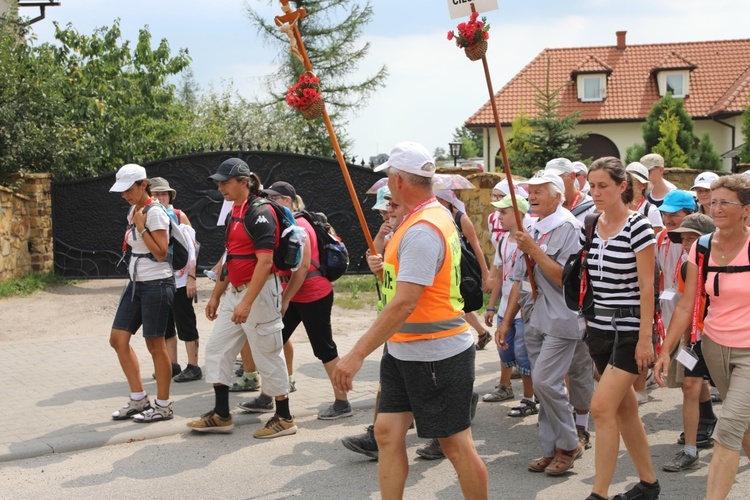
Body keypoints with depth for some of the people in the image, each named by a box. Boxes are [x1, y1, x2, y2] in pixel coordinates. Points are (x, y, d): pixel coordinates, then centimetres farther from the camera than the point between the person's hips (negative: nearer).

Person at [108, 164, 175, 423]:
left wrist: (141, 226, -20)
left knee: (155, 344, -2)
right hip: (136, 283, 9)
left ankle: (163, 406, 9)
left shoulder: (155, 212, -14)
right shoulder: (134, 211, 11)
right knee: (118, 339, 6)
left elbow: (160, 253, -18)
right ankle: (138, 399, 16)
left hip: (157, 284, -9)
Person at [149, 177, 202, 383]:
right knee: (165, 325, 10)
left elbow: (191, 248, -6)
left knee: (185, 324, -1)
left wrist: (191, 277, -12)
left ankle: (193, 367, 5)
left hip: (179, 280, -5)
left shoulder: (179, 216, -3)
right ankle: (172, 366, 20)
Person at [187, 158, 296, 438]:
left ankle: (284, 418, 10)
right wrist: (216, 295, 21)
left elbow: (265, 262, -23)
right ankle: (221, 416, 16)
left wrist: (247, 302, -27)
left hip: (259, 292, -10)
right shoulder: (234, 213, 13)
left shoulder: (259, 213, -16)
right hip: (235, 291, 10)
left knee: (267, 355, -2)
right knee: (217, 349, 10)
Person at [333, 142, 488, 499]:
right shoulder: (434, 214, 9)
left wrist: (357, 354, -29)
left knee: (456, 444, 1)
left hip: (437, 355, -10)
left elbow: (404, 303, -28)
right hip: (403, 351, 10)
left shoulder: (422, 231, -22)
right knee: (388, 432, 7)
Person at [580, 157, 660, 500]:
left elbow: (647, 287, -13)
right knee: (624, 408, 14)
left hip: (629, 327, -7)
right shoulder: (589, 227, 7)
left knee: (602, 407, -14)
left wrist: (645, 337, -16)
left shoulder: (638, 227, -12)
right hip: (599, 327, 7)